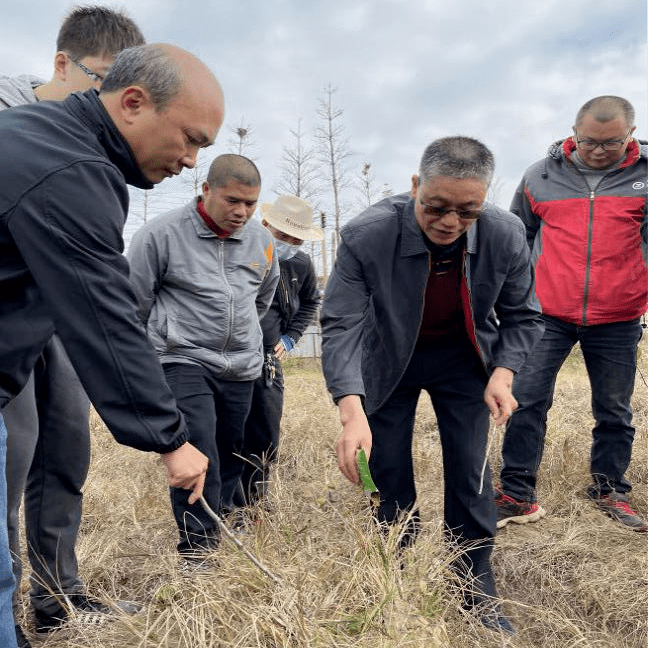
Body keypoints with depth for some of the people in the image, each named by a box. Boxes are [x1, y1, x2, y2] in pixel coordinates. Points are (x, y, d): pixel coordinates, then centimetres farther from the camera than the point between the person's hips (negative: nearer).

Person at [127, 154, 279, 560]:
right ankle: (197, 543, -3)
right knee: (197, 447, -16)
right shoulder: (161, 234, -11)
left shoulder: (262, 240, 5)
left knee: (231, 452, 13)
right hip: (184, 361, -5)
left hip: (242, 366, 5)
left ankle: (221, 518, 34)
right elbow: (137, 299, 0)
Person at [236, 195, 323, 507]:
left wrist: (291, 337, 12)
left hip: (268, 363, 5)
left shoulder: (301, 264, 3)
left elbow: (310, 301, 24)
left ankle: (255, 504, 29)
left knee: (266, 443, 11)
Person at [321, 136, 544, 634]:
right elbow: (342, 325, -31)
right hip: (388, 360, -1)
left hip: (463, 359, 2)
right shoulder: (365, 237, -30)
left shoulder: (507, 236, -22)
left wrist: (503, 373, -19)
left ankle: (476, 590, 20)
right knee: (389, 475, 3)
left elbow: (521, 315, -5)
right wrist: (353, 411, -42)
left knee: (470, 472, 2)